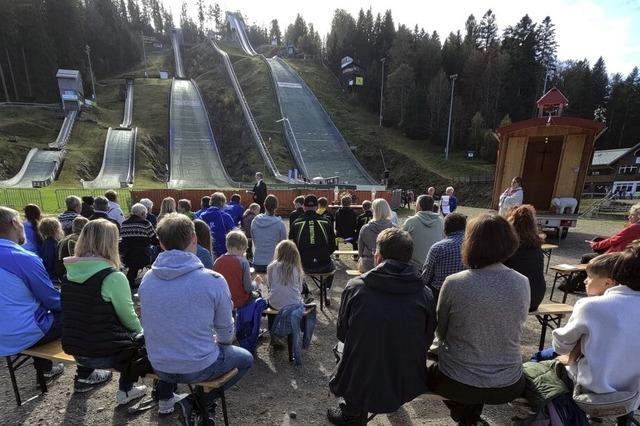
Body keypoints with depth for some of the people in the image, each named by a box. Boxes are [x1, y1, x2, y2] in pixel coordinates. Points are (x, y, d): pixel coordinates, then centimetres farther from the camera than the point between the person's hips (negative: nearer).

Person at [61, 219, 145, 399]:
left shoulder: (70, 273, -3)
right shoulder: (113, 277, -24)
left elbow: (82, 314, 11)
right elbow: (128, 318, -12)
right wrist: (141, 331, 9)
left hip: (72, 348, 6)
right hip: (103, 352, -6)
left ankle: (83, 377, 37)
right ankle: (125, 390, 18)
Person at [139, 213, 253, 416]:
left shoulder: (146, 279, -8)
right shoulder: (213, 280, -21)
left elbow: (152, 325, 7)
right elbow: (226, 332, -8)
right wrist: (221, 343, 15)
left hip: (159, 366, 6)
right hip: (199, 367, -5)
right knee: (245, 359, 21)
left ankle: (165, 398, 35)